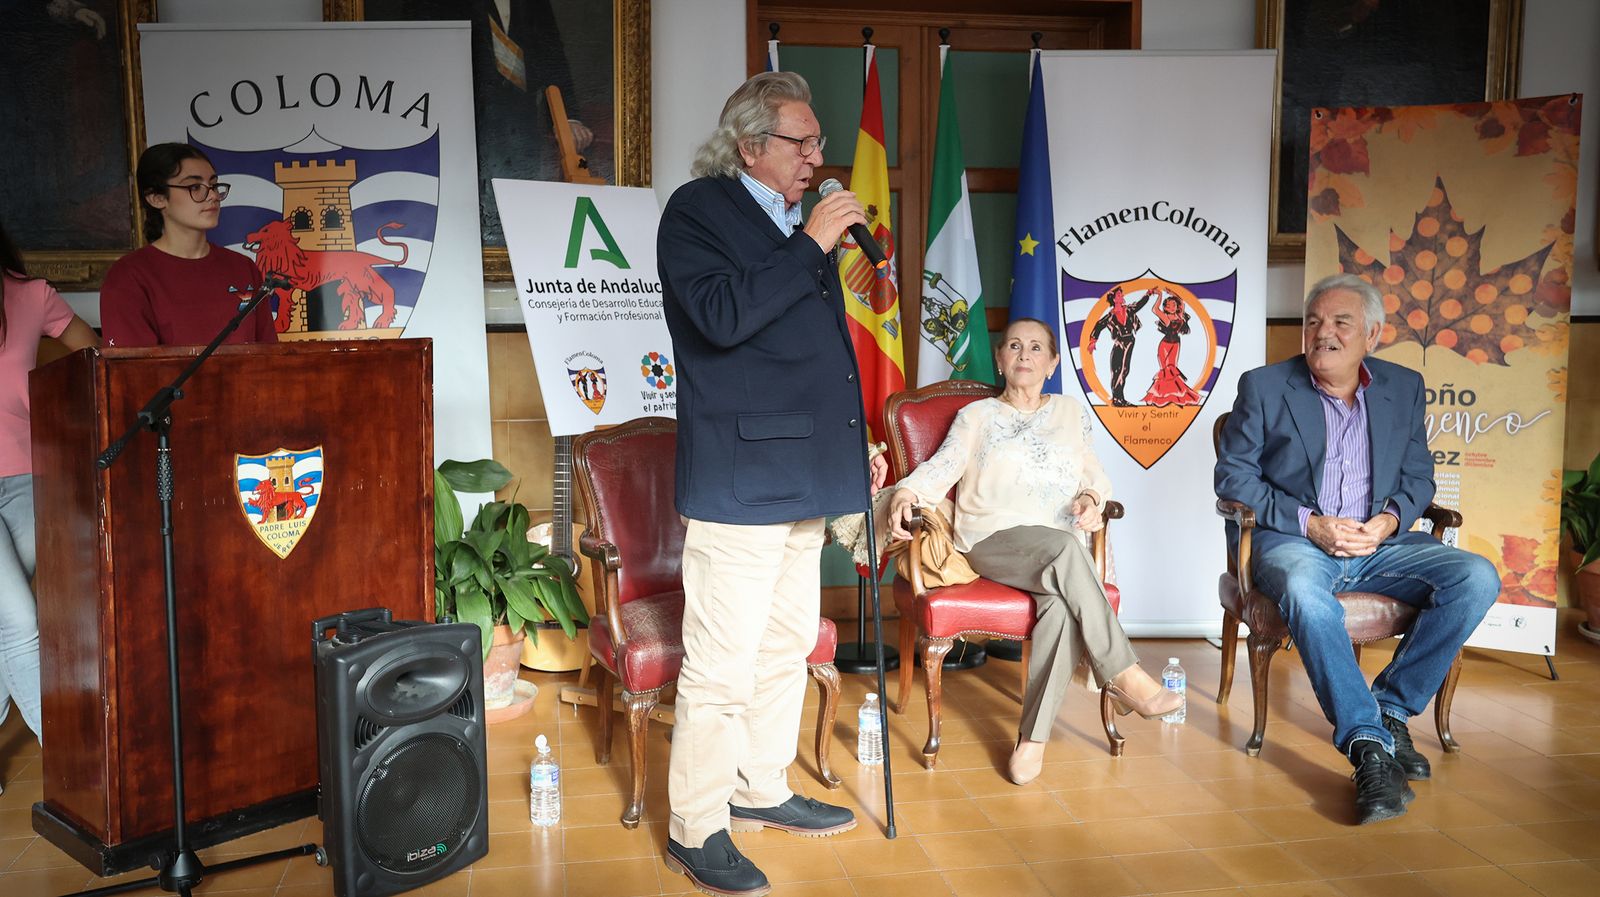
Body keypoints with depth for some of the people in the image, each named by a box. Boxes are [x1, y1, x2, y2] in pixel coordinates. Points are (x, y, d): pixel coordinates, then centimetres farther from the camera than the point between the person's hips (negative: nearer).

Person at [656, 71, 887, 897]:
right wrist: (811, 245, -18)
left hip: (800, 477, 9)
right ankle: (695, 830, 9)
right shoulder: (697, 210, -6)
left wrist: (856, 442, 21)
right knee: (721, 665, -5)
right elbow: (721, 316, -23)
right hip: (736, 480, -9)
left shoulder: (799, 224, 18)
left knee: (787, 645, 17)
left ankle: (761, 791, 33)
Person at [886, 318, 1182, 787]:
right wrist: (905, 493, -15)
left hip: (1061, 546, 2)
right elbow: (941, 467, 6)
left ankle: (1033, 737, -31)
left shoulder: (1070, 412, 24)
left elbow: (1097, 475, 19)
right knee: (1065, 548, -37)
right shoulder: (976, 415, 19)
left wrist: (1091, 497, -6)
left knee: (1063, 604, -35)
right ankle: (1125, 677, -33)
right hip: (993, 539, -1)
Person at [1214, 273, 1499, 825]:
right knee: (1306, 594, -38)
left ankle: (1390, 708, -12)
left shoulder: (1404, 387, 13)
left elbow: (1418, 477, 14)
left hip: (1379, 542, 4)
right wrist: (1309, 522, -14)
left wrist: (1389, 520, -9)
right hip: (1290, 539, -4)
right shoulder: (1263, 387, 2)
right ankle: (1369, 746, -32)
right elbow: (1233, 476, -2)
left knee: (1477, 577, -21)